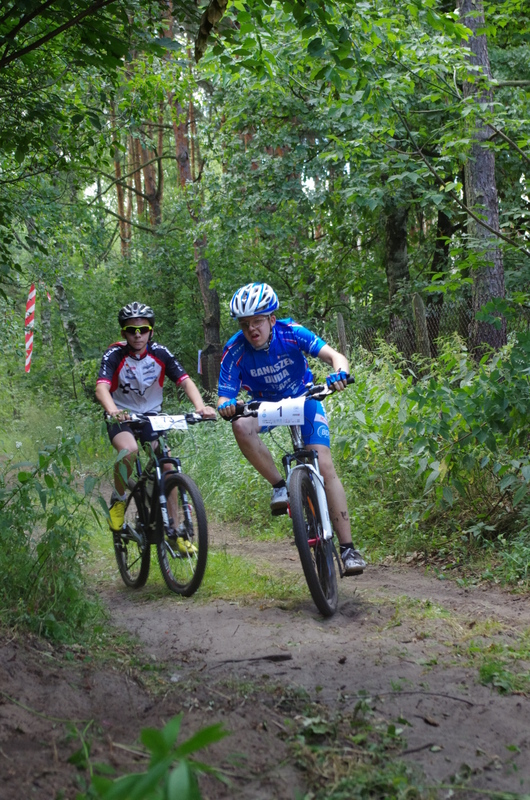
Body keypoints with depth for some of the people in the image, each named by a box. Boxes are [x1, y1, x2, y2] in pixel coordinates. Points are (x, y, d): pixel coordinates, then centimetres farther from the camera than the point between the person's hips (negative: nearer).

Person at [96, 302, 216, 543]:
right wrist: (113, 411, -54)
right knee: (129, 450, -34)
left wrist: (200, 406, -38)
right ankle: (118, 500, -7)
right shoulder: (114, 355, -17)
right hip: (122, 417, -3)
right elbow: (101, 387, -32)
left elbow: (185, 380, -18)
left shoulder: (160, 353, -10)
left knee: (167, 467, -11)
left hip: (152, 415, 3)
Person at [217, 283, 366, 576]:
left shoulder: (290, 332, -25)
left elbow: (335, 356, -31)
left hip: (303, 398, -1)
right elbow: (225, 397, -21)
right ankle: (279, 486, -17)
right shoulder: (235, 351, -23)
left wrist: (339, 372, -54)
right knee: (241, 426, -35)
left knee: (325, 466, -17)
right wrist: (225, 406, -46)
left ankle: (348, 548, -14)